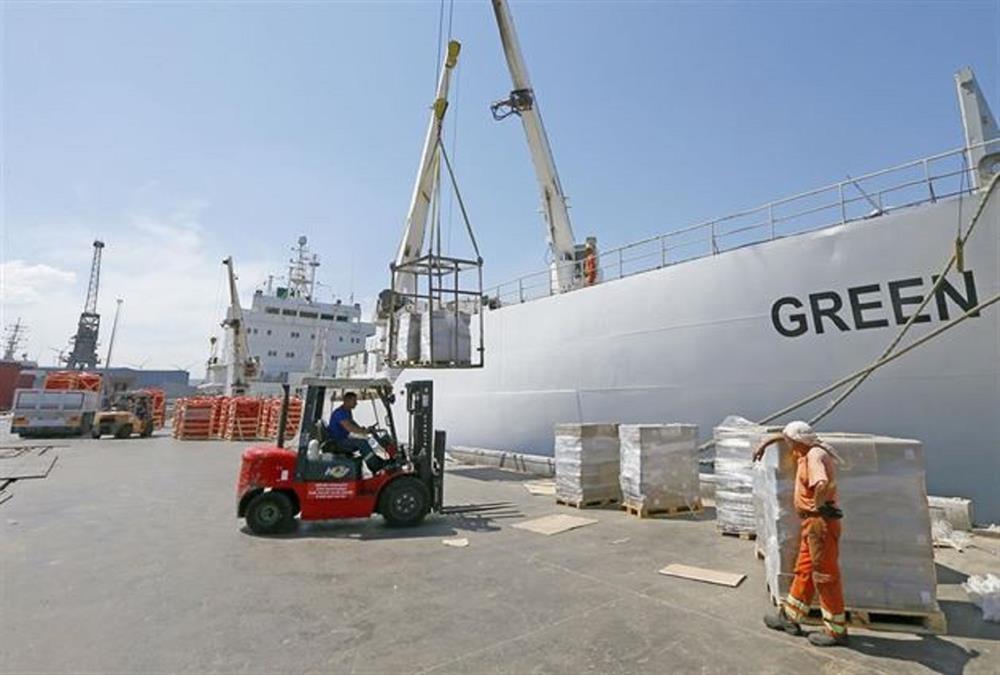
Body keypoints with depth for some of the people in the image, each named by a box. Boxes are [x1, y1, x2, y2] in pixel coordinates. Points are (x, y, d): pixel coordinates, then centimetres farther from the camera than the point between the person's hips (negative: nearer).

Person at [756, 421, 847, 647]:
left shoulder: (814, 455, -21)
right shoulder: (807, 451, 8)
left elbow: (822, 484, -38)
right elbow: (786, 435, 27)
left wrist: (817, 505, -22)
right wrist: (766, 442, 24)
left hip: (821, 521, -10)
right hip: (811, 521, 10)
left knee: (825, 575, 2)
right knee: (804, 570, 16)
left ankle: (836, 630, 16)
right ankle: (789, 617, 28)